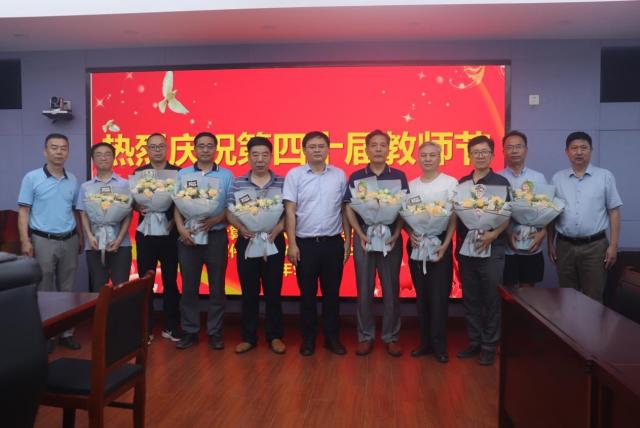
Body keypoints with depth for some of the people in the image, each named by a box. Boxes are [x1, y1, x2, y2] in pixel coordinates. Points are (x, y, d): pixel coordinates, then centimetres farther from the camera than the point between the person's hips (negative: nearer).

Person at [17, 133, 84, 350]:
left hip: (69, 241, 4)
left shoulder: (73, 180, 8)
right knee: (44, 290, 3)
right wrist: (25, 241, -13)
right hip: (43, 240, -4)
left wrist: (81, 237, 13)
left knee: (67, 289, 9)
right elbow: (23, 212, -5)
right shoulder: (32, 178, -4)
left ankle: (66, 332, 18)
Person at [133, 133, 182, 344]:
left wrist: (174, 220, -13)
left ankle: (170, 327, 17)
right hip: (145, 233, 1)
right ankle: (145, 328, 15)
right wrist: (139, 208, -12)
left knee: (170, 281, 6)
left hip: (170, 233, -1)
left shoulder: (177, 172, 3)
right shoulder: (139, 173, 7)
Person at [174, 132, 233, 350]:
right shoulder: (183, 174, 9)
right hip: (188, 236, 1)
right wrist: (181, 228, -9)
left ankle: (214, 332, 14)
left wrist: (216, 219, -16)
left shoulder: (226, 175, 5)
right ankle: (190, 331, 16)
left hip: (216, 236, -1)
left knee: (217, 286, 4)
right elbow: (177, 205, 6)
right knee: (189, 286, 6)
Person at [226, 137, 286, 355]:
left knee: (273, 291, 7)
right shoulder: (238, 183, 4)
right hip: (246, 241, 1)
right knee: (249, 291, 9)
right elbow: (229, 212, 1)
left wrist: (276, 230, -19)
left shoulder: (283, 182, 1)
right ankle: (248, 337, 21)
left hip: (274, 241, -1)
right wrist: (242, 228, -17)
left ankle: (274, 336, 20)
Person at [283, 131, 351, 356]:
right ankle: (308, 338, 21)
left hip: (333, 243, 2)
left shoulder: (339, 175, 5)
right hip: (305, 243, -1)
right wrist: (292, 244, -8)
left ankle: (332, 337, 22)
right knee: (307, 293, 8)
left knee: (332, 292, 9)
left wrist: (348, 240, 6)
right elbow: (290, 211, -3)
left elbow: (344, 210, 9)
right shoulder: (294, 175, -1)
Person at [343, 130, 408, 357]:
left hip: (391, 238, 0)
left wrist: (395, 235, -10)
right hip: (363, 238, 0)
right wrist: (361, 235, -10)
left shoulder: (399, 176, 5)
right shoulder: (356, 177, 4)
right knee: (364, 290, 5)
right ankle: (365, 336, 17)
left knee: (391, 289, 5)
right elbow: (349, 209, 1)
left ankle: (391, 337, 17)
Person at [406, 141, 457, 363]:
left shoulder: (450, 183, -2)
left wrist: (445, 244, -13)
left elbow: (454, 217, -5)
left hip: (440, 243, -4)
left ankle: (439, 345, 8)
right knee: (421, 295, 9)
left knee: (439, 295, -2)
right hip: (416, 243, 4)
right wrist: (410, 234, -8)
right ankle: (425, 341, 19)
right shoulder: (411, 185, 9)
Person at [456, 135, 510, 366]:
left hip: (491, 249, -3)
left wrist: (494, 234, -21)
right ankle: (474, 341, 23)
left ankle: (489, 346, 14)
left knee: (491, 300, 3)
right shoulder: (462, 183, 9)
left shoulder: (500, 182, 0)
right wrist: (457, 244, 1)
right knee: (470, 299, 11)